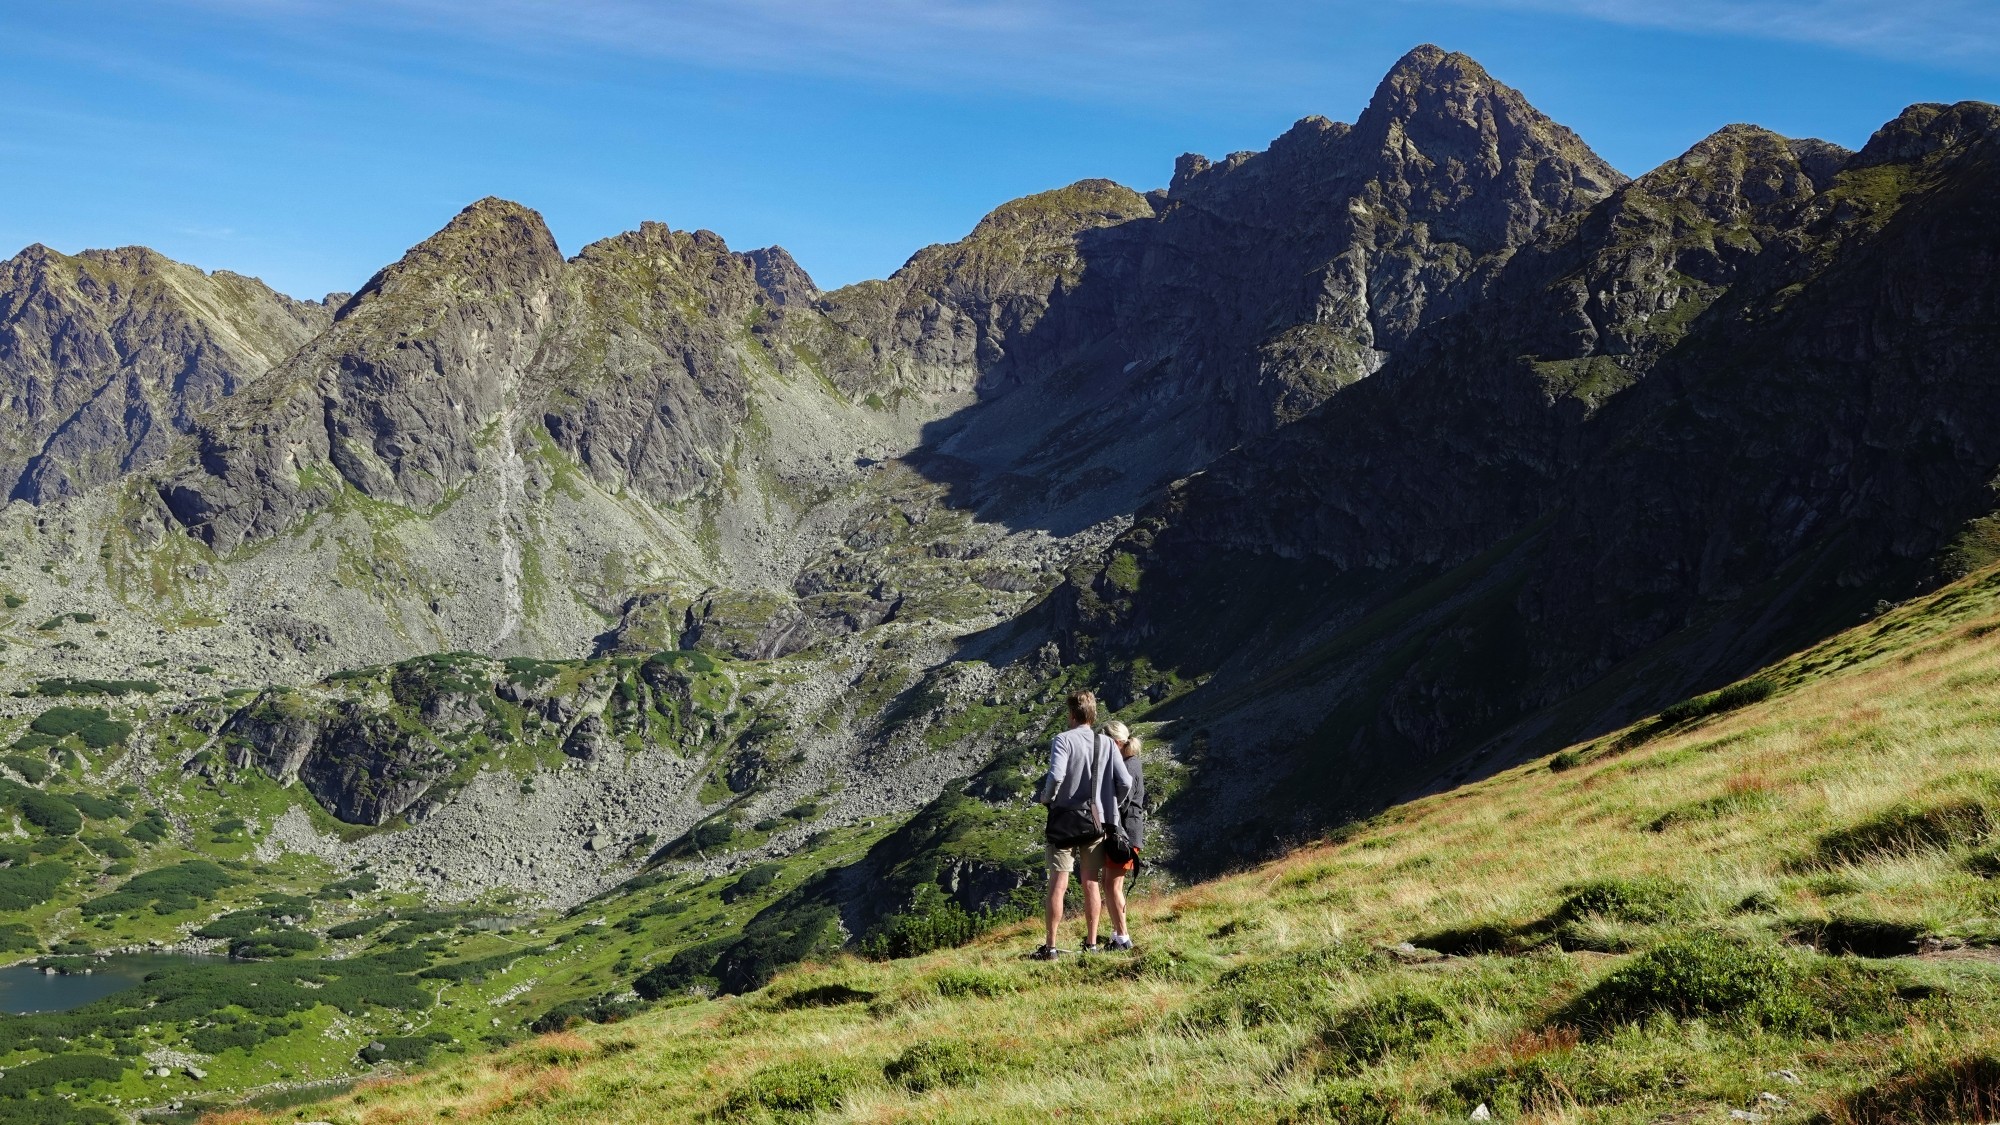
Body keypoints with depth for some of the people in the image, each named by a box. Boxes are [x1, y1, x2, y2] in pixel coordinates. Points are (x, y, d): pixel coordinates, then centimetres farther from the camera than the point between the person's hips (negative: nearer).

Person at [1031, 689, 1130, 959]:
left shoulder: (1063, 740, -9)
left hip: (1064, 821, -3)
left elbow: (1056, 775, -23)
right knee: (1091, 885, 10)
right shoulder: (1107, 744, 2)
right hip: (1096, 823, 3)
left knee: (1058, 884, -1)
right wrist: (1110, 806, 14)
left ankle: (1050, 947, -1)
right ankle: (1091, 944, 15)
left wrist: (1046, 797, -4)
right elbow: (1125, 782, -3)